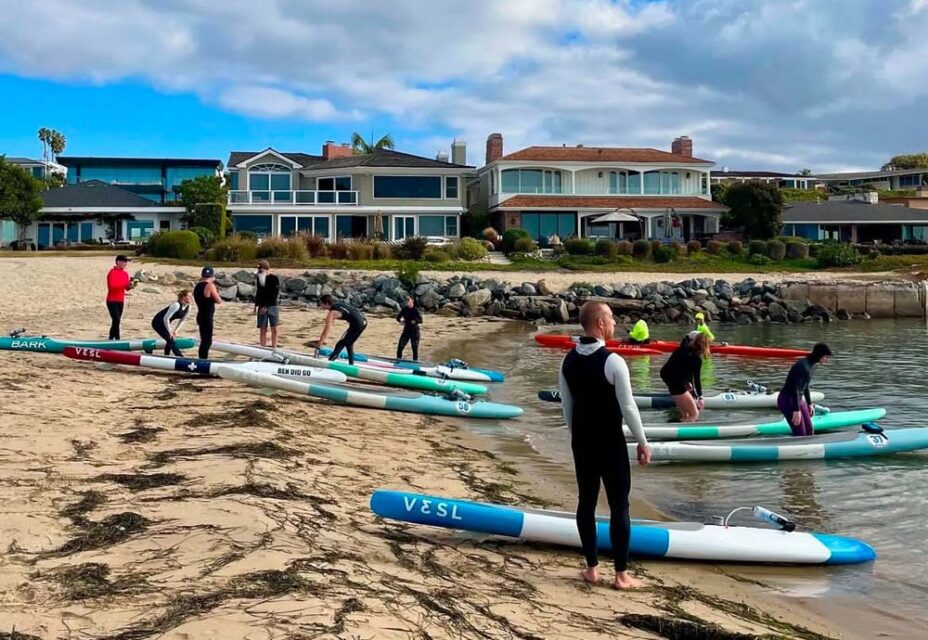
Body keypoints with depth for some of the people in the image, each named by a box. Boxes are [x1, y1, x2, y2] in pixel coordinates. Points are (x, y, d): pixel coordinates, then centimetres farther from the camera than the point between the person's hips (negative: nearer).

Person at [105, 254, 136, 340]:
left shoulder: (125, 273, 10)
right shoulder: (112, 272, -12)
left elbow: (126, 288, 13)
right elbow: (112, 285, -24)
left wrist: (131, 286, -8)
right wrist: (125, 284, -27)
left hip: (121, 301, 8)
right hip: (112, 301, -8)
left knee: (116, 321, 12)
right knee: (116, 320, -14)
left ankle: (111, 339, 21)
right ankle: (117, 339, -11)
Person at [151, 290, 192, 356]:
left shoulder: (188, 307, -4)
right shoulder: (176, 305, -29)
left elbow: (182, 320, 10)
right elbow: (166, 318, -28)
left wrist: (175, 331, 2)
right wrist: (170, 332, -21)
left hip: (164, 323, 9)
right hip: (158, 322, -9)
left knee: (170, 341, 9)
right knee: (171, 340, -14)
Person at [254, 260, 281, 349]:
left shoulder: (274, 279, -7)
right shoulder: (259, 279, 10)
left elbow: (275, 295, -11)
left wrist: (266, 307, -15)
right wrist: (256, 305, 10)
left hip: (272, 307, -4)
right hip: (262, 307, 4)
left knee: (274, 329, 0)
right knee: (262, 330, 2)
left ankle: (274, 348, 6)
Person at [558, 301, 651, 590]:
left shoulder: (568, 361, 2)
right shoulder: (613, 361, -18)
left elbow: (566, 406, 9)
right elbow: (628, 407, -16)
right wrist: (643, 442, -6)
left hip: (581, 441, 6)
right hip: (610, 443, -6)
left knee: (586, 501, 12)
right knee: (619, 505, 2)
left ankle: (592, 568, 20)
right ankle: (621, 574, 7)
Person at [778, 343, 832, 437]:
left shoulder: (810, 365, 7)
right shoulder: (803, 366, -23)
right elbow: (795, 388, -26)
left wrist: (809, 404, 25)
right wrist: (796, 410, -26)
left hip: (799, 400, 10)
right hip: (787, 400, -10)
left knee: (810, 431, 11)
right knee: (800, 434, -8)